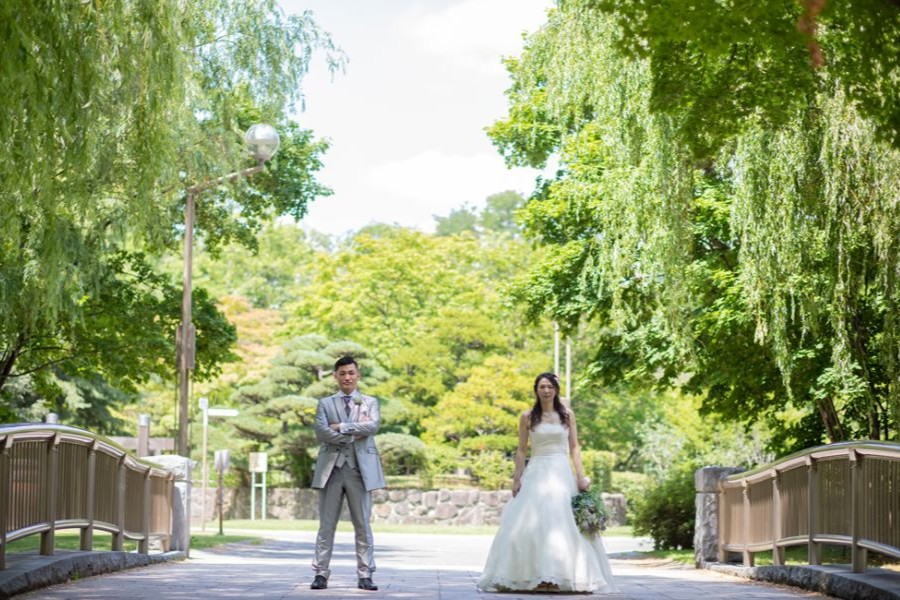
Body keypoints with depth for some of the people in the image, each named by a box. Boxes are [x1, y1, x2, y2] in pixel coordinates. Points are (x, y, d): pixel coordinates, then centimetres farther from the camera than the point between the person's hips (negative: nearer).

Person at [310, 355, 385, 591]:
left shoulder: (370, 402, 11)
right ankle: (321, 573, 3)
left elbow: (373, 426, -9)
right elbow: (321, 432, -6)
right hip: (331, 468, 0)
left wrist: (341, 427, -10)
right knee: (326, 525, 0)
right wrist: (354, 434, -10)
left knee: (363, 525, 1)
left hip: (360, 469, 0)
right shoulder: (325, 403, 10)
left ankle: (364, 575, 4)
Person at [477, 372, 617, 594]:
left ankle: (563, 575, -3)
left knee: (563, 523, -5)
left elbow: (574, 448, 7)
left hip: (561, 473, 0)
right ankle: (533, 576, -4)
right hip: (536, 473, 0)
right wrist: (517, 479, -2)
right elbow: (521, 450, 6)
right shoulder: (527, 417, 5)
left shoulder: (567, 415, 8)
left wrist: (581, 476, -3)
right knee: (531, 523, -6)